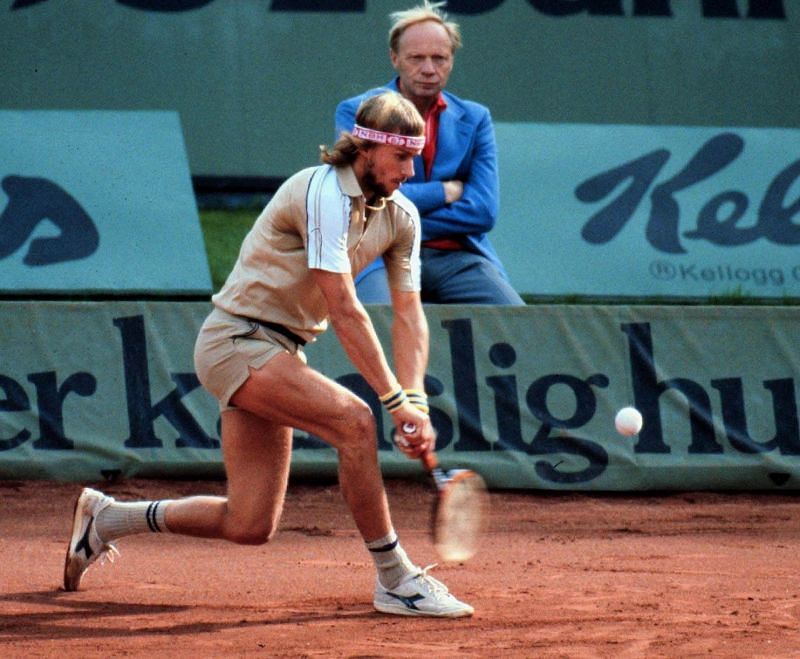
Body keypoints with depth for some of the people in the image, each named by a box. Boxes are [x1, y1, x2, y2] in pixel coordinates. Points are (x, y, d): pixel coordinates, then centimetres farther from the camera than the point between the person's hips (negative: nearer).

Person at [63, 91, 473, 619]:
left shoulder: (402, 217, 5)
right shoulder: (325, 193, -20)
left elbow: (409, 315, 2)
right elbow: (344, 310, -25)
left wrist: (416, 400, -14)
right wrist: (395, 399, -26)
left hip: (281, 352, 9)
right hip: (236, 340, -9)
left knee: (250, 526, 5)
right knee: (353, 420, -29)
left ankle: (106, 519, 26)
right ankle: (395, 580, -19)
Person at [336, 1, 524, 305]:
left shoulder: (474, 119, 13)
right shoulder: (357, 113, 5)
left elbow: (484, 212, 1)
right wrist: (446, 191, -3)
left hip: (458, 257, 3)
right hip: (381, 257, -3)